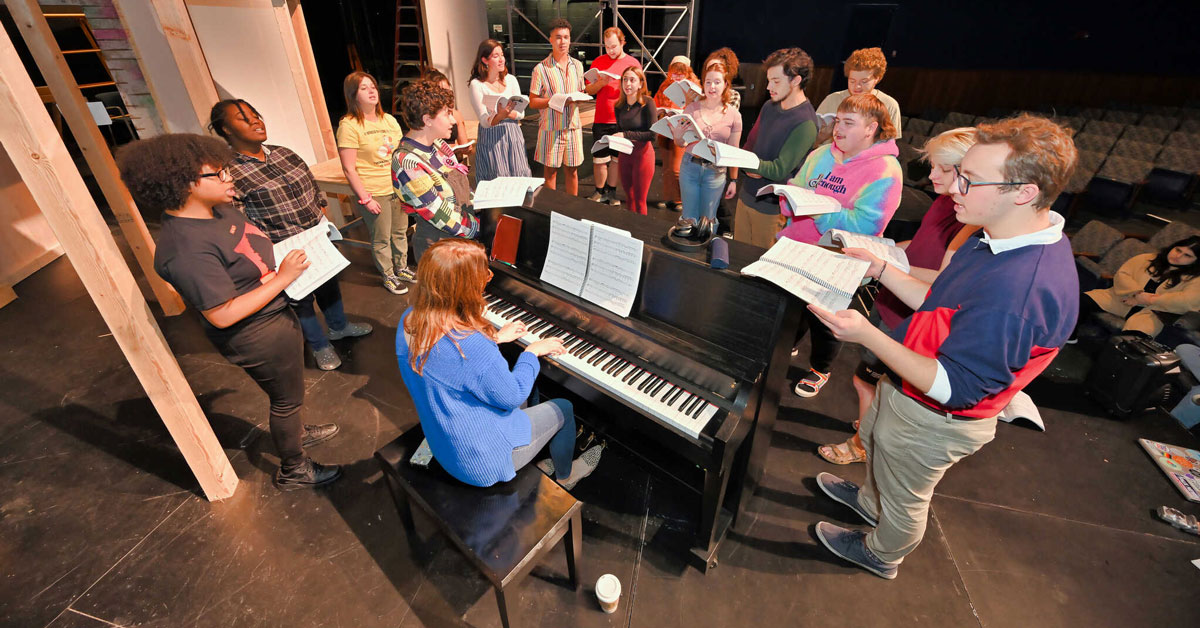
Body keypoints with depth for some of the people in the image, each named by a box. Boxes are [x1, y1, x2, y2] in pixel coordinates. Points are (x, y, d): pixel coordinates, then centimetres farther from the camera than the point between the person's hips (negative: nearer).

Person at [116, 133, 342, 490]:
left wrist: (288, 253, -2)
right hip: (258, 337, -9)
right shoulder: (187, 250, -30)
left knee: (287, 392, 29)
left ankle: (296, 432, 56)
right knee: (286, 398, 12)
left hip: (276, 315, 9)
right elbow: (223, 315, -28)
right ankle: (293, 471, 35)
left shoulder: (219, 209, -3)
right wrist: (282, 277, -27)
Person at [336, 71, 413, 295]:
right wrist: (365, 198, -16)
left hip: (398, 188, 6)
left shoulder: (389, 119, 9)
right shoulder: (349, 125, -10)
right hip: (373, 193, -6)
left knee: (400, 232, 17)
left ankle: (401, 268, 36)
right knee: (381, 238, 6)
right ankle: (388, 276, 24)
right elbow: (349, 169, -12)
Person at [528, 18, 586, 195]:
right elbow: (533, 101, -6)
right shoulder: (541, 69, -6)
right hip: (551, 127, -4)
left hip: (573, 125, 4)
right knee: (550, 171, 4)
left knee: (572, 170, 11)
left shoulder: (577, 66, 9)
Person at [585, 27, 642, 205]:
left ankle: (611, 192, 20)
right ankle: (599, 192, 17)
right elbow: (589, 90, 6)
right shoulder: (599, 62, 6)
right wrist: (601, 83, -14)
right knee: (599, 159, 1)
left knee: (617, 159, 6)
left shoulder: (633, 63, 4)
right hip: (601, 120, 0)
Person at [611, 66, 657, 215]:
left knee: (639, 201, 3)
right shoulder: (620, 106, 6)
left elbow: (653, 134, -17)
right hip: (624, 154, 6)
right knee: (629, 198, 16)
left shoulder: (647, 103, -12)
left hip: (642, 154, -6)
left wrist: (626, 135, -18)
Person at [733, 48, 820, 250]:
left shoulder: (805, 124, -18)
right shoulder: (769, 106, 7)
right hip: (746, 195, 7)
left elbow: (780, 171, -22)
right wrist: (749, 167, -10)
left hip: (771, 207, -7)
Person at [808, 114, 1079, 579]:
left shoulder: (1021, 288, -38)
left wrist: (867, 335, -39)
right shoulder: (1004, 240, -6)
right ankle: (870, 500, 67)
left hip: (931, 423, -9)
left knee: (903, 498, 21)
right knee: (873, 441, 35)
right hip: (904, 389, 9)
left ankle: (881, 555, 54)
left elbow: (954, 388, -34)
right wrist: (882, 270, 0)